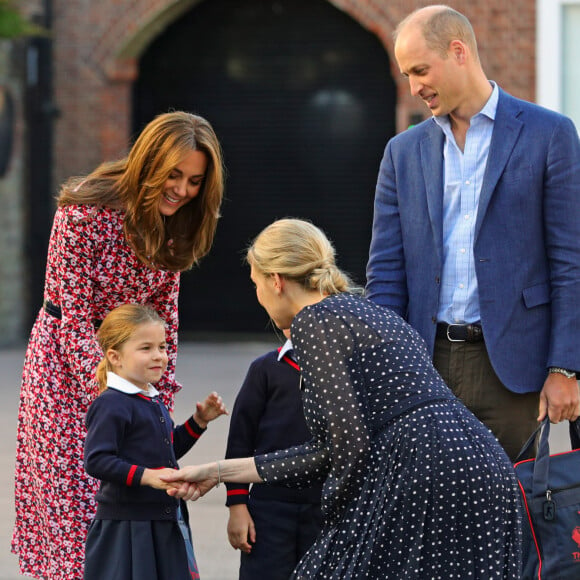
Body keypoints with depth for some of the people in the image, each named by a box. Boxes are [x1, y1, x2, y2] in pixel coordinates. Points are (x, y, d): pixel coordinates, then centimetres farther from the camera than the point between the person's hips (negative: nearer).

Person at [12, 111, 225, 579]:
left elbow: (164, 312, 5)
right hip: (68, 363, -5)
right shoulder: (84, 212, -21)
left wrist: (164, 396, 0)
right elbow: (74, 316, -19)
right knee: (72, 498, -5)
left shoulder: (175, 224, -2)